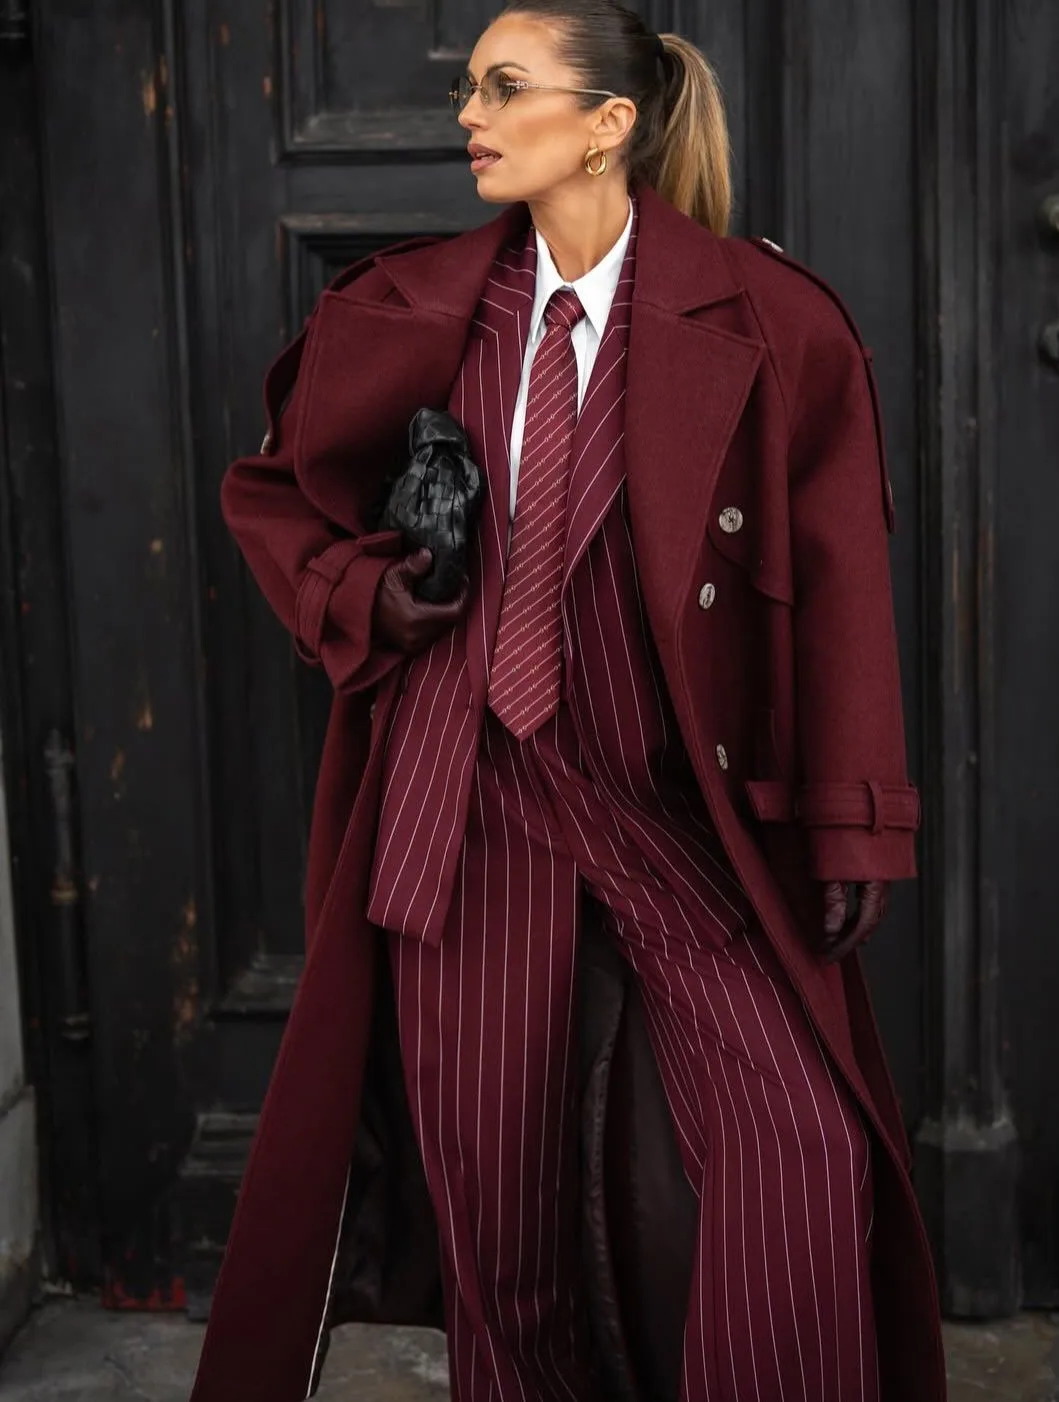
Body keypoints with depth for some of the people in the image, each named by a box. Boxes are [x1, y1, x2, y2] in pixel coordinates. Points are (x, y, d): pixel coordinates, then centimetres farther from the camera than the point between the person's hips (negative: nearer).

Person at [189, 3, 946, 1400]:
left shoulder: (763, 318, -4)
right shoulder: (415, 310, 4)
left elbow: (839, 575, -4)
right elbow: (270, 488, 17)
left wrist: (852, 823, -7)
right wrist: (361, 593, -2)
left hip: (684, 798, -2)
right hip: (475, 794, 3)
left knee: (805, 1146, -13)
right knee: (492, 1177, 9)